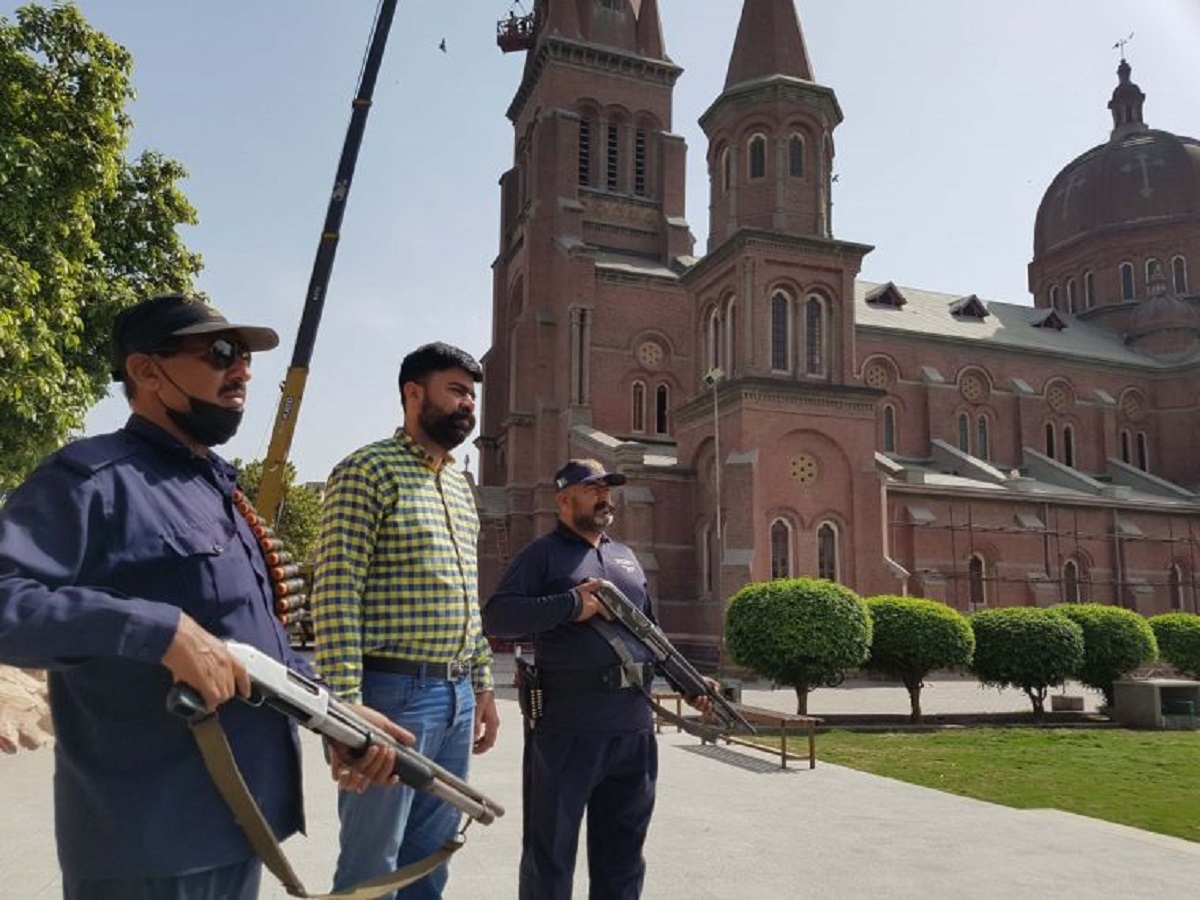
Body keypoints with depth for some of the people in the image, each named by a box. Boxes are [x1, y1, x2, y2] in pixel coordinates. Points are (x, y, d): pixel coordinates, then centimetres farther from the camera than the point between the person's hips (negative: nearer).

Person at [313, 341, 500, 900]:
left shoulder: (460, 486, 16)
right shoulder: (368, 470, -9)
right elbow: (336, 592, -16)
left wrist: (483, 685, 17)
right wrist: (347, 703, -21)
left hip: (457, 695, 8)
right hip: (393, 692, -8)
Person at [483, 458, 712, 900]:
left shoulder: (626, 557, 18)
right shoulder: (543, 553, -1)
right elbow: (495, 616, -14)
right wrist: (572, 604, -16)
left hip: (634, 729, 6)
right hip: (567, 729, -6)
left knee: (623, 850, 17)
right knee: (550, 851, 7)